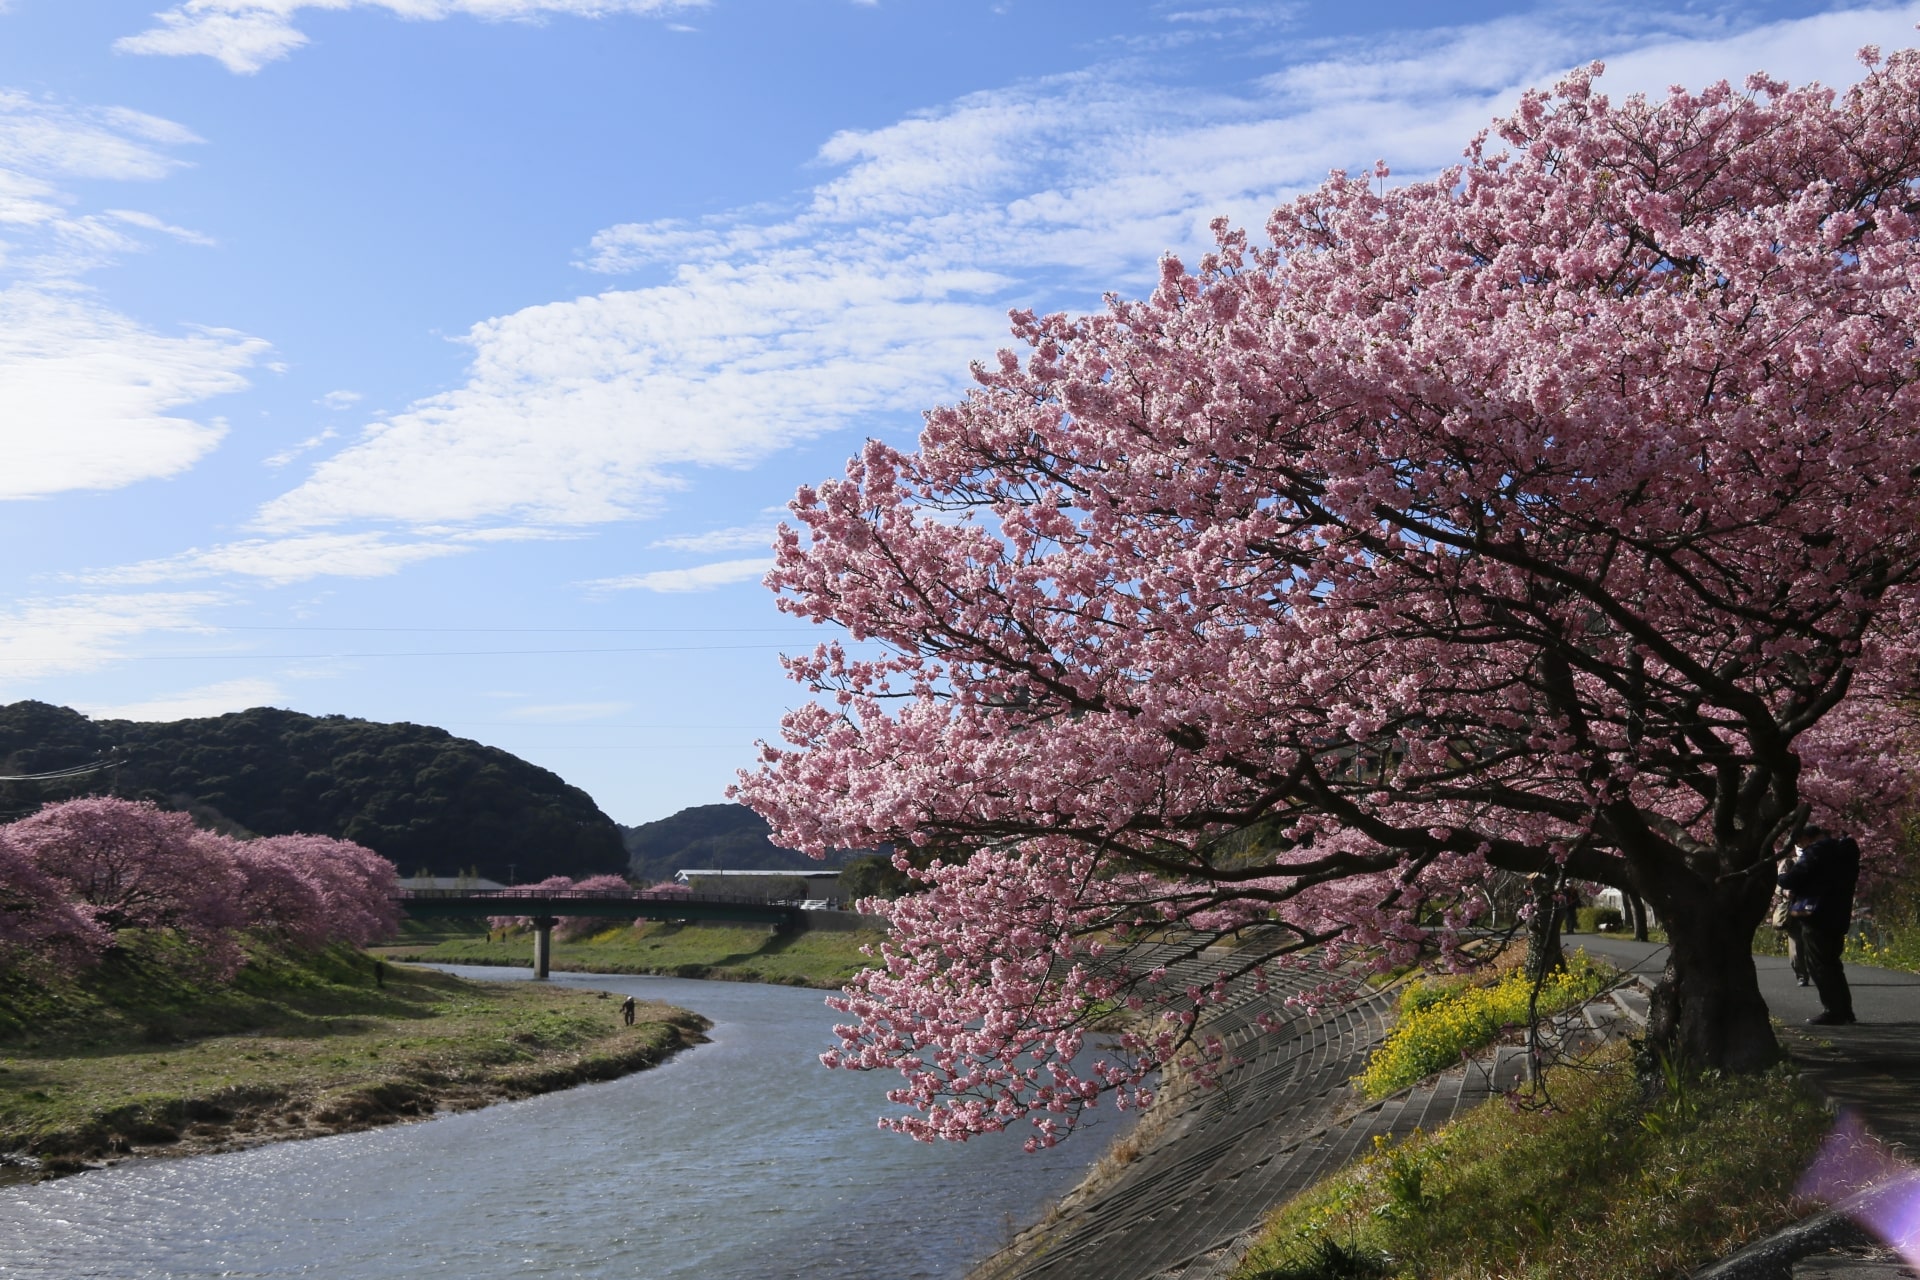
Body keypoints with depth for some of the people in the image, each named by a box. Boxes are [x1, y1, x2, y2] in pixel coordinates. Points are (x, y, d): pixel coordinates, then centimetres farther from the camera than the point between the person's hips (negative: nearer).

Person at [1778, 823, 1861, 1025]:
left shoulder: (1815, 852, -14)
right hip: (1838, 917, 9)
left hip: (1817, 917, -9)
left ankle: (1833, 1011, -5)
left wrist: (1782, 875, 3)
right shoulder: (1845, 849, 13)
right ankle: (1844, 1010, 19)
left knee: (1819, 965, -4)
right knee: (1831, 964, 17)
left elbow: (1792, 880, -20)